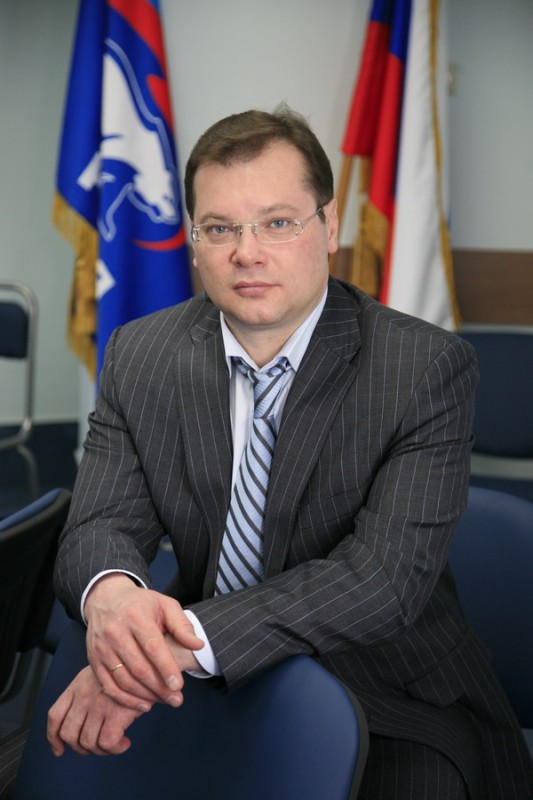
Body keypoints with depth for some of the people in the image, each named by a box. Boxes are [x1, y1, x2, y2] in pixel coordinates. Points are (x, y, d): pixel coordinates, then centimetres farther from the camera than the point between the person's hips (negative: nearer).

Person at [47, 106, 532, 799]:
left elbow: (388, 572, -22)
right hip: (205, 688, 3)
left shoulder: (429, 368, -13)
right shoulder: (139, 356, 1)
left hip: (390, 697, -3)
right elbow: (101, 524, -4)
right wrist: (109, 594, -31)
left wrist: (185, 642, -34)